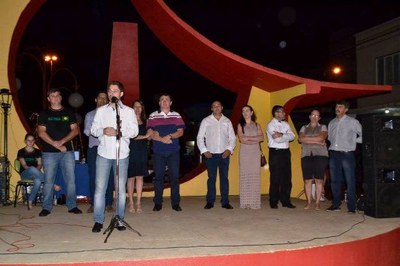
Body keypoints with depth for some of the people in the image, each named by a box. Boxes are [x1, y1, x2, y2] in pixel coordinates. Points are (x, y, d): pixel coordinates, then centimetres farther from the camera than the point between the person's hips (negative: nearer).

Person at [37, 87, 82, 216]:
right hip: (49, 152, -1)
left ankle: (72, 206, 8)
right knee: (48, 180, 1)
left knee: (71, 179, 0)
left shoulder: (69, 113, 12)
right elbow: (41, 132, -1)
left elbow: (75, 130, 3)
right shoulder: (44, 114, 8)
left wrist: (62, 141, -10)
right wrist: (55, 144, -11)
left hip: (67, 151, 1)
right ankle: (46, 207, 10)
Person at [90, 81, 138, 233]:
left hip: (121, 154, -1)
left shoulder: (129, 111, 8)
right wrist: (103, 131, -14)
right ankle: (98, 220, 7)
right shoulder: (101, 110, 12)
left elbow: (134, 131, -2)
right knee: (100, 188, -1)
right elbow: (93, 130, 7)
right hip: (103, 154, 1)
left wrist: (119, 132, -18)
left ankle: (120, 219, 14)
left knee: (121, 189, 4)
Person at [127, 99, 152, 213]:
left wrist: (149, 135, -8)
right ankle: (131, 203, 9)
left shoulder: (145, 121, 12)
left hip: (142, 151, 4)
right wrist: (143, 136, -12)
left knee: (140, 176, 4)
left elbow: (149, 137, 13)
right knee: (131, 177, 0)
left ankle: (138, 203, 10)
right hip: (131, 150, -3)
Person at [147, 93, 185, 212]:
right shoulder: (153, 116, 6)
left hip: (174, 151, 1)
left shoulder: (177, 116, 10)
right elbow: (150, 133, -1)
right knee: (158, 176, 3)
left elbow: (180, 132, 3)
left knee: (174, 176, 1)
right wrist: (162, 139, -15)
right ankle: (158, 203, 11)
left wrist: (170, 136, -15)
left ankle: (175, 203, 8)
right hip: (158, 152, 0)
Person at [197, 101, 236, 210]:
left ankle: (225, 202, 9)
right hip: (210, 155, -1)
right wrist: (204, 151, -4)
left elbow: (232, 137, 9)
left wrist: (229, 149, -4)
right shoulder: (206, 121, 4)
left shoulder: (227, 121, 9)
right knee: (211, 178, 1)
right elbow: (200, 137, 3)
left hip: (224, 155, 2)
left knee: (224, 178, 3)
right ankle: (210, 201, 8)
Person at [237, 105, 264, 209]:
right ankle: (245, 202, -2)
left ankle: (255, 202, 1)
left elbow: (262, 138, -3)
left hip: (255, 153, 1)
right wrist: (255, 140, -5)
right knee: (244, 176, -5)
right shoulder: (240, 125, 8)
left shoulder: (257, 125, 13)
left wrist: (248, 138, -7)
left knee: (255, 176, -2)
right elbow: (241, 139, -7)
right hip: (244, 153, -1)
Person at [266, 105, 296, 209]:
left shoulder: (285, 124, 14)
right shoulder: (270, 125, -6)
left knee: (287, 177, 7)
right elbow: (278, 140, -19)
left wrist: (281, 135, -14)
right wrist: (286, 136, -4)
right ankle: (273, 202, 7)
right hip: (275, 152, -6)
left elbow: (292, 136, -2)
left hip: (286, 152, 6)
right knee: (275, 178, -2)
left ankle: (286, 201, 16)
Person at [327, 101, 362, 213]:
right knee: (335, 180, 8)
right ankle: (336, 204, 17)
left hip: (347, 154, -5)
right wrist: (332, 148, 7)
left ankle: (351, 207, 1)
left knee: (350, 181, -4)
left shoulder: (353, 122, 0)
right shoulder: (332, 123, 14)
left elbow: (363, 135, 2)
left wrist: (354, 141, -2)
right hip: (334, 154, 5)